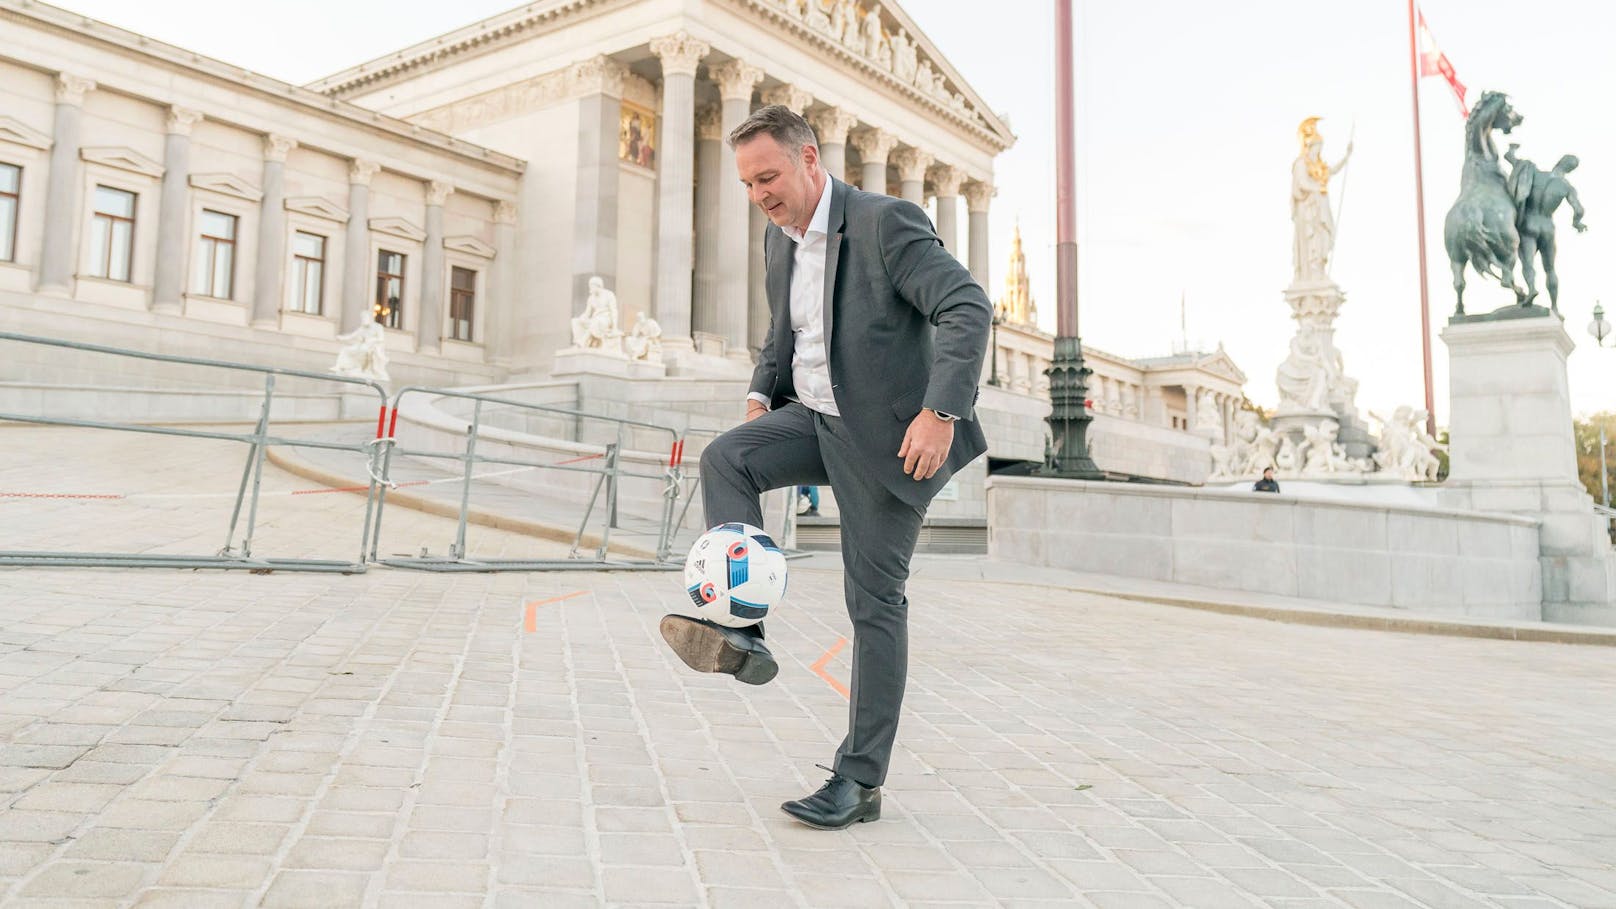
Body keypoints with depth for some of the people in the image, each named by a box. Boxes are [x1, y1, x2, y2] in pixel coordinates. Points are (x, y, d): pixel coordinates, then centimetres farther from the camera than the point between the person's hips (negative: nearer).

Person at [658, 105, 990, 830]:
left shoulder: (884, 222, -16)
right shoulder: (780, 240, 8)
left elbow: (968, 307, -24)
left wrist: (940, 411, -33)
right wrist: (761, 395, 6)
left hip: (888, 435, -7)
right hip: (815, 418, 7)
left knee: (874, 601, -3)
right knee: (724, 459, -20)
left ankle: (859, 780, 6)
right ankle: (741, 630, -23)